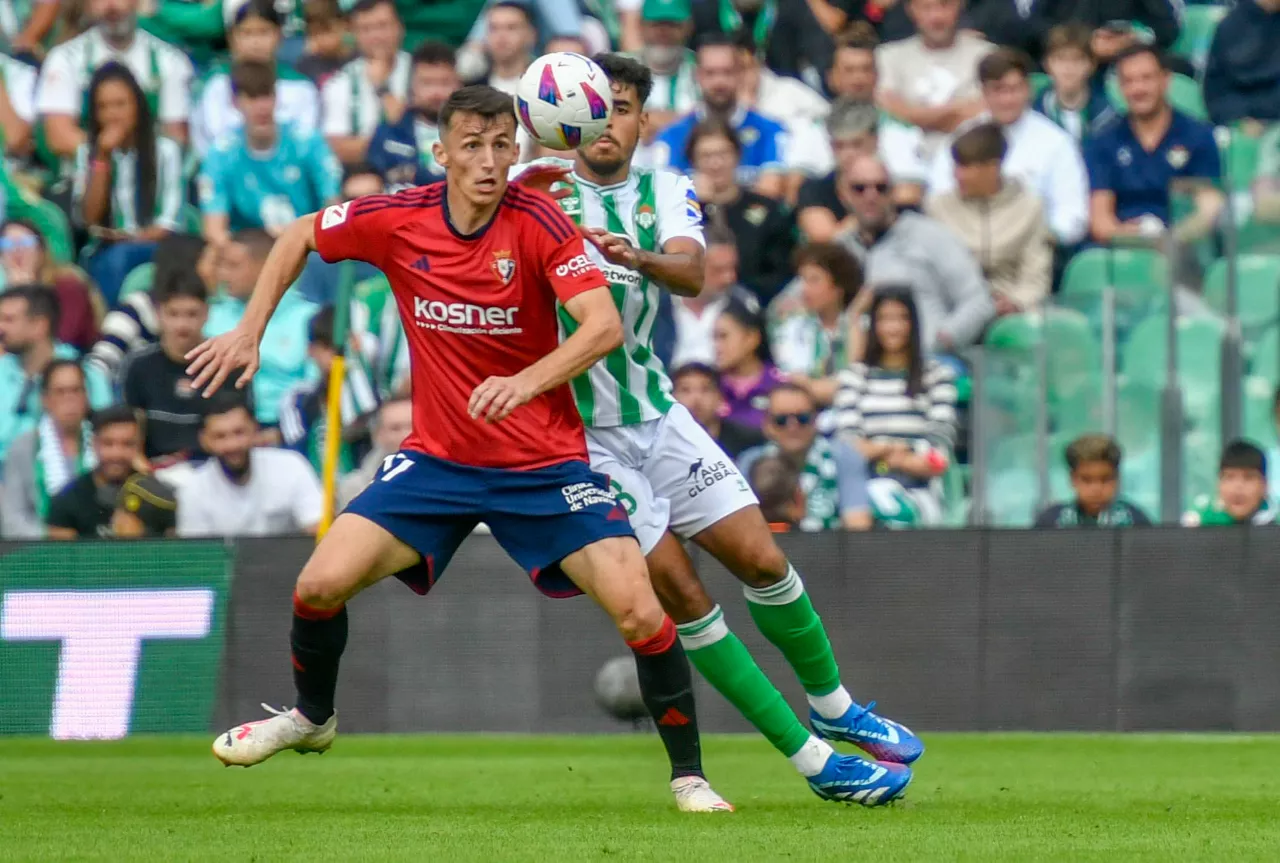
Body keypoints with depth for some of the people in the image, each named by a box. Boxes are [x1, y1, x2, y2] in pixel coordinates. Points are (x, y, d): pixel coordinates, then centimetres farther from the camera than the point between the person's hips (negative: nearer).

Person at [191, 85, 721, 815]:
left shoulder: (538, 221, -16)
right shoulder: (398, 221, -8)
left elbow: (604, 326, -26)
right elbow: (298, 238, 11)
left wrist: (526, 383, -41)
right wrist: (250, 332, 6)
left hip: (545, 463, -2)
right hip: (438, 457, 3)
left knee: (640, 611, -18)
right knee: (322, 582, -10)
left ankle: (688, 773, 0)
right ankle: (313, 718, 20)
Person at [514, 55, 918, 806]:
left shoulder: (665, 193, 3)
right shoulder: (541, 189, -7)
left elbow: (691, 273, -18)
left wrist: (640, 258, -40)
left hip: (657, 415, 4)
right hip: (582, 435, -4)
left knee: (763, 560, 0)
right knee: (683, 596, -8)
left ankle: (834, 708, 25)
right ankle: (814, 760, -2)